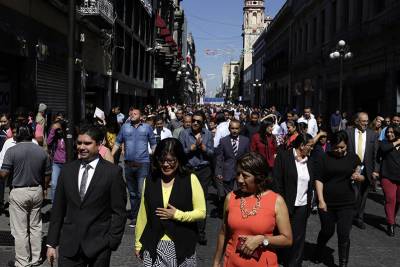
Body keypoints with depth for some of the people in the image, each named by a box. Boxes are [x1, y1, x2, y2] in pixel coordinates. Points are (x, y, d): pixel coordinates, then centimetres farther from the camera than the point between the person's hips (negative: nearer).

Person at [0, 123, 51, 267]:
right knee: (35, 226, 15)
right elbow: (47, 176, 4)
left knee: (20, 230, 5)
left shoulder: (12, 151, -11)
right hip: (37, 192, 4)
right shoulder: (42, 151, 1)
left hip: (19, 192, -4)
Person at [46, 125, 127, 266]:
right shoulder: (67, 170, 5)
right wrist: (51, 243, 6)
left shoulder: (113, 172, -6)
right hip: (69, 245, 3)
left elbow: (119, 212, -5)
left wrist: (112, 243, -10)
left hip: (99, 246, -3)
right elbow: (57, 209, 7)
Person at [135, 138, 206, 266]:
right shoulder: (149, 181, 1)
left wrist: (177, 215, -16)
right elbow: (143, 214, 7)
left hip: (182, 246, -1)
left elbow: (201, 212, -5)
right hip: (153, 246, 2)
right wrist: (138, 243, 10)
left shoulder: (190, 179, -7)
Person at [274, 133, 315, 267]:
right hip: (286, 205, -4)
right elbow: (277, 181, -10)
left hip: (302, 206, 5)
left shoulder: (309, 161, 8)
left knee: (298, 237, 8)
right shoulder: (283, 156, -8)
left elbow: (310, 184, 14)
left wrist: (310, 203, 8)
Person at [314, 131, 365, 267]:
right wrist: (321, 200, -12)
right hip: (327, 202, -1)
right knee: (327, 231, 13)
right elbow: (318, 180, -5)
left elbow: (362, 177, 12)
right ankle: (318, 254, 40)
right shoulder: (325, 158, -3)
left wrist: (358, 177, -12)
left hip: (347, 204, 1)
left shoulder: (353, 157, 3)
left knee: (344, 235, 0)